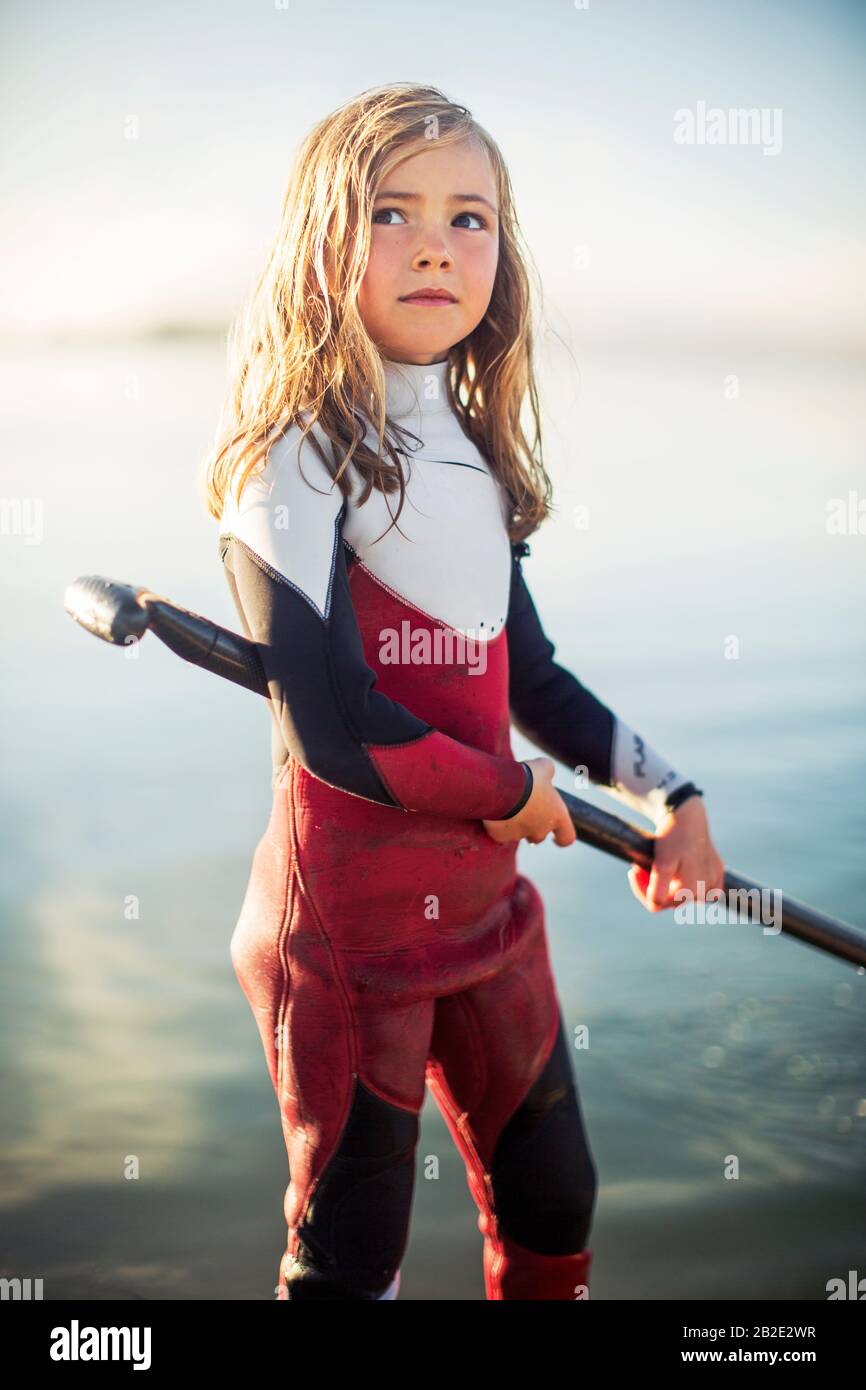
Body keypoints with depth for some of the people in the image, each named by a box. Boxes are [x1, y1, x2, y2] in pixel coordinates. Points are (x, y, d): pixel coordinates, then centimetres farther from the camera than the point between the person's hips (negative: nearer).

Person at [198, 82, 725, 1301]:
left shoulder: (472, 451, 8)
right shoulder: (298, 450, -15)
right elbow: (331, 727, -22)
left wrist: (671, 792, 11)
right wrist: (511, 791, -9)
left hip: (486, 899, 7)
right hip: (350, 916, -7)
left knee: (553, 1202, 20)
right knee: (350, 1249, 8)